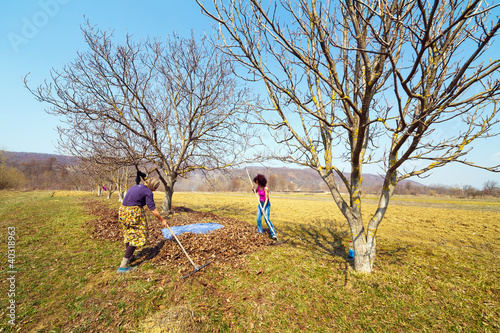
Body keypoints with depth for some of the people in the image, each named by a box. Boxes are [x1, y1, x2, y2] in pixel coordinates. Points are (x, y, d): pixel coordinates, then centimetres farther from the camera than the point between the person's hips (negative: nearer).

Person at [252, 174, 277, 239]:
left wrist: (263, 208, -28)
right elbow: (255, 192, 19)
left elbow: (267, 199, -22)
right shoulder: (258, 186, -2)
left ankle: (273, 234, -10)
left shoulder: (266, 188, -23)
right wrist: (253, 189, -3)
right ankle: (260, 233, 15)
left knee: (267, 219, -17)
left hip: (266, 204, -6)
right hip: (260, 203, 7)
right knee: (258, 219, 0)